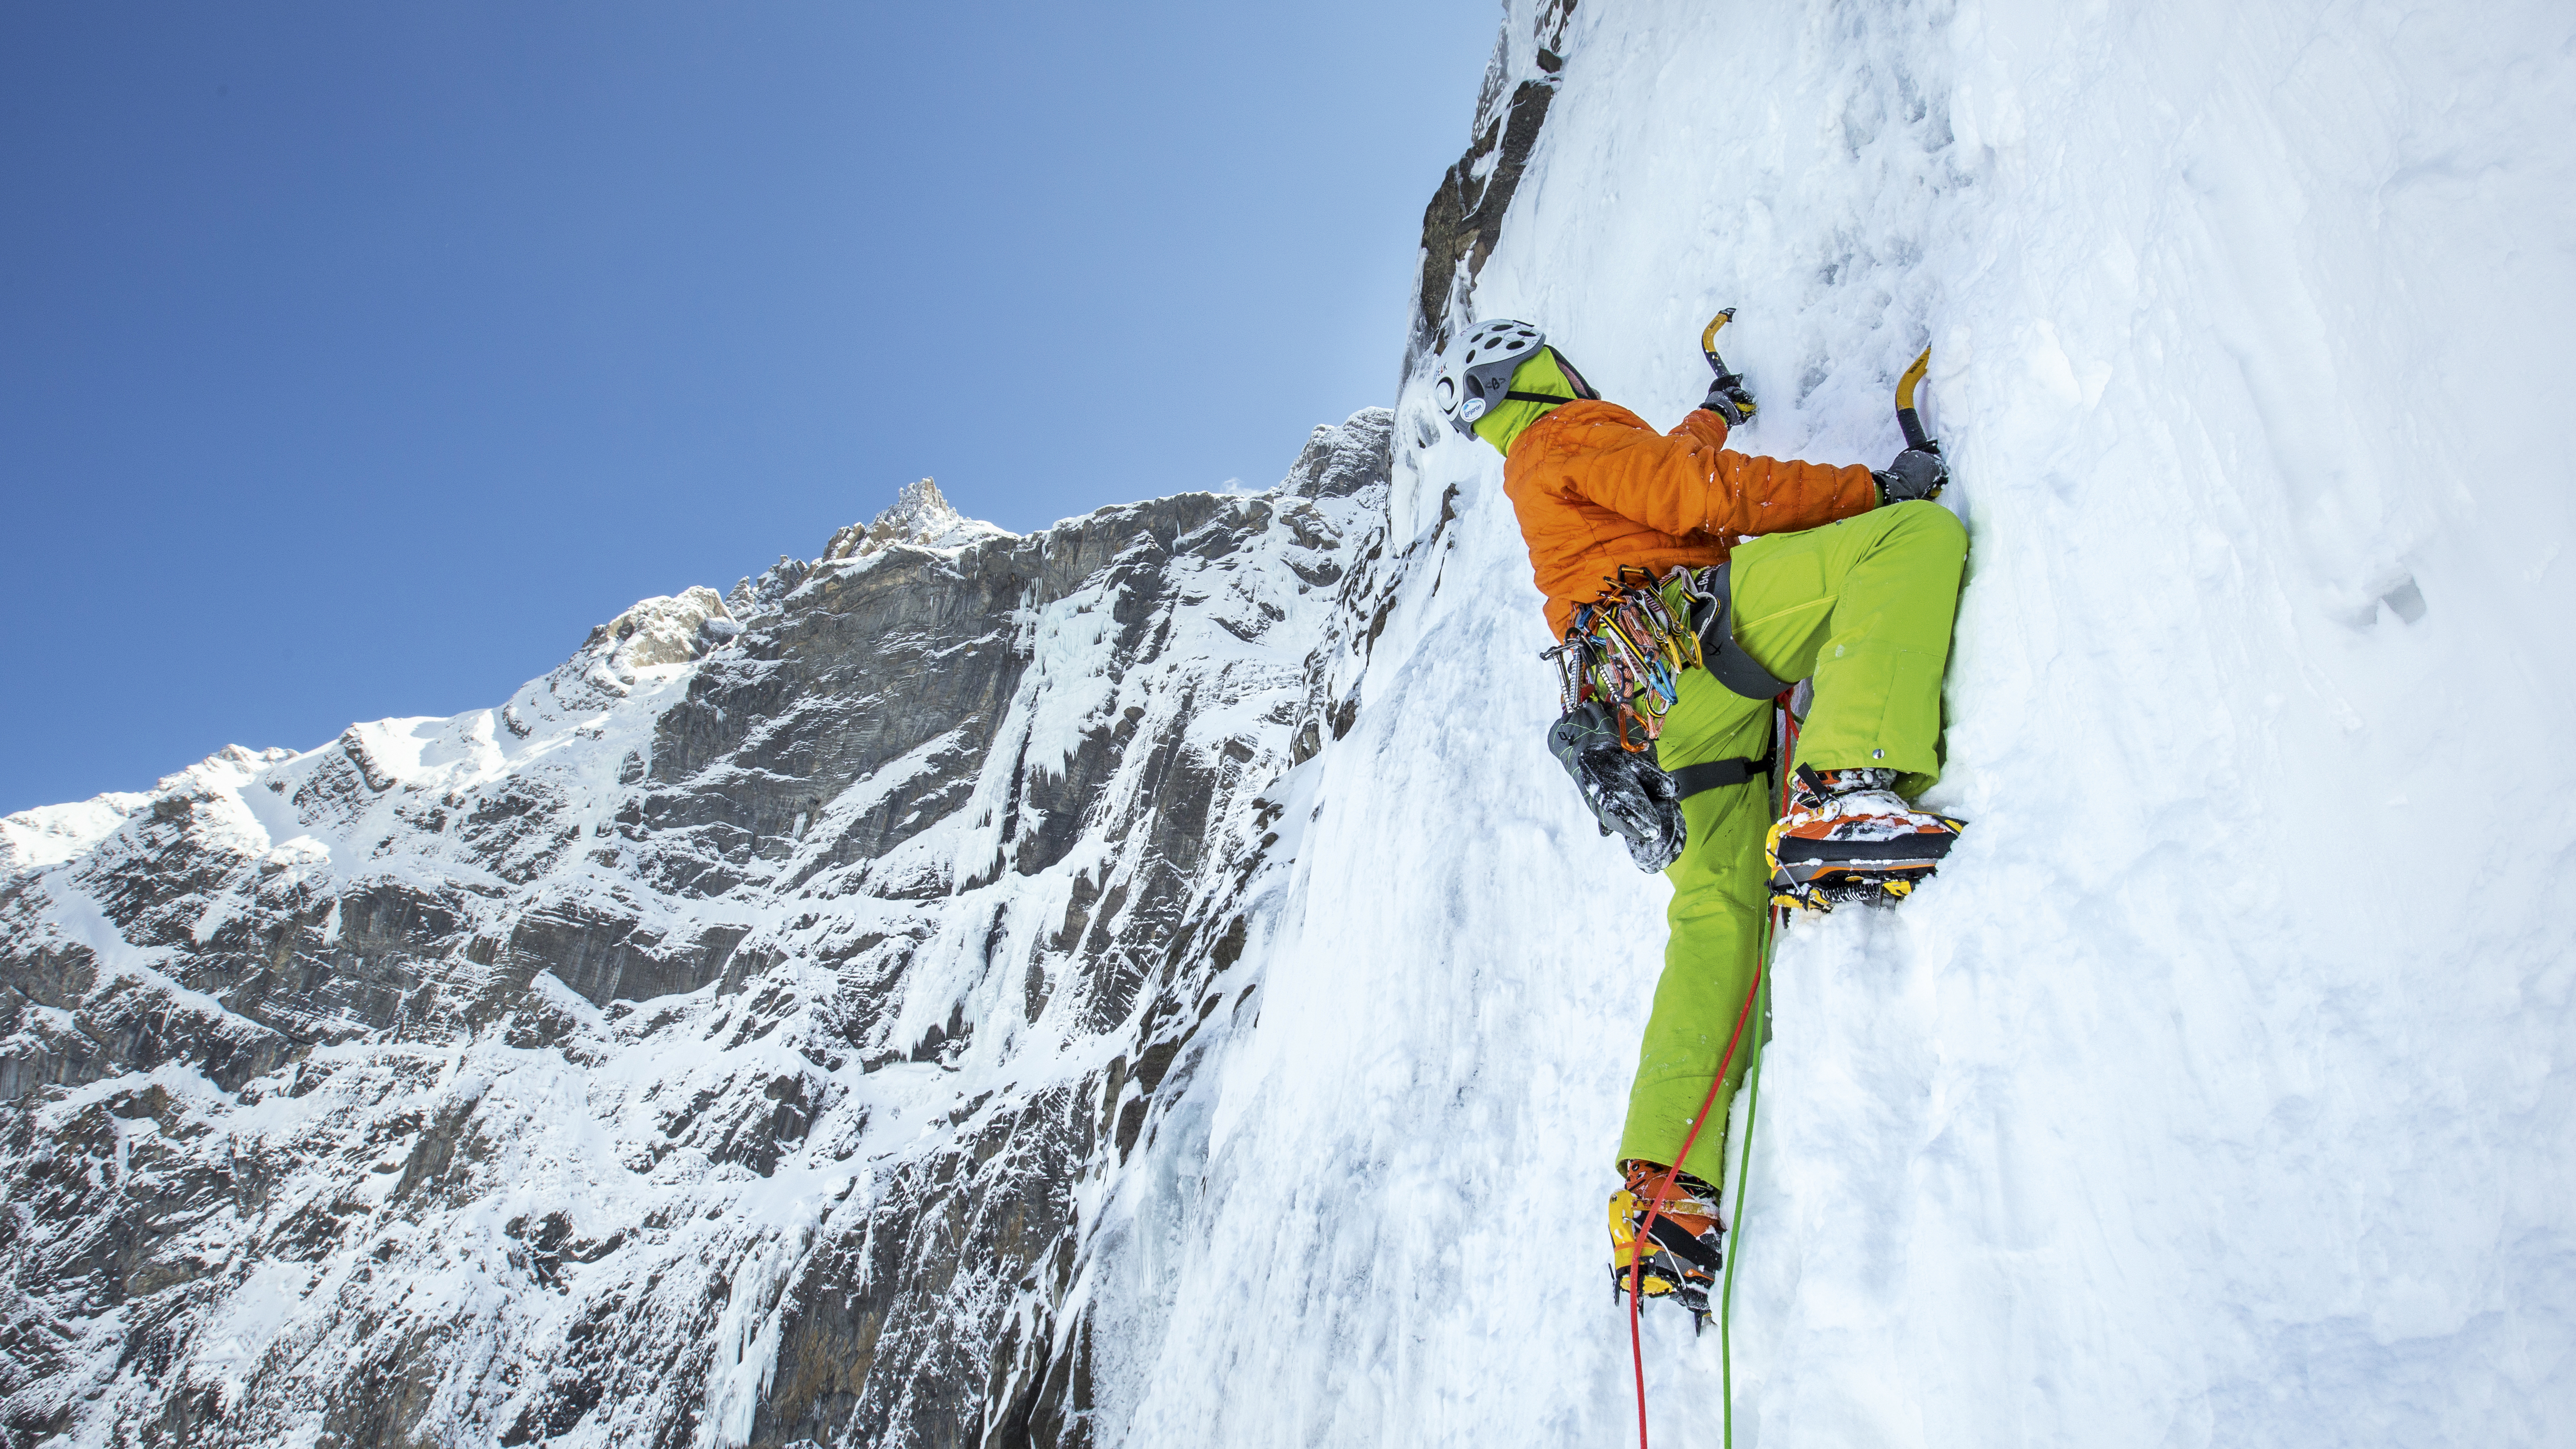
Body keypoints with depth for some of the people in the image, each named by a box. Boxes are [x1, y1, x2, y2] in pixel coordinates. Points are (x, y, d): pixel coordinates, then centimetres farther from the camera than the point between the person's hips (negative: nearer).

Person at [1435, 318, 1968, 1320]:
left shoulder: (1530, 480, 34)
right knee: (1918, 532, -15)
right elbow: (1707, 494, -7)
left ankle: (1664, 1190, -12)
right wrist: (1872, 485, -1)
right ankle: (1844, 796, -38)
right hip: (1694, 625, -8)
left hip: (1653, 700, 8)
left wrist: (1712, 414, 70)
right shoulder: (1575, 433, 8)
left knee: (1717, 912, -2)